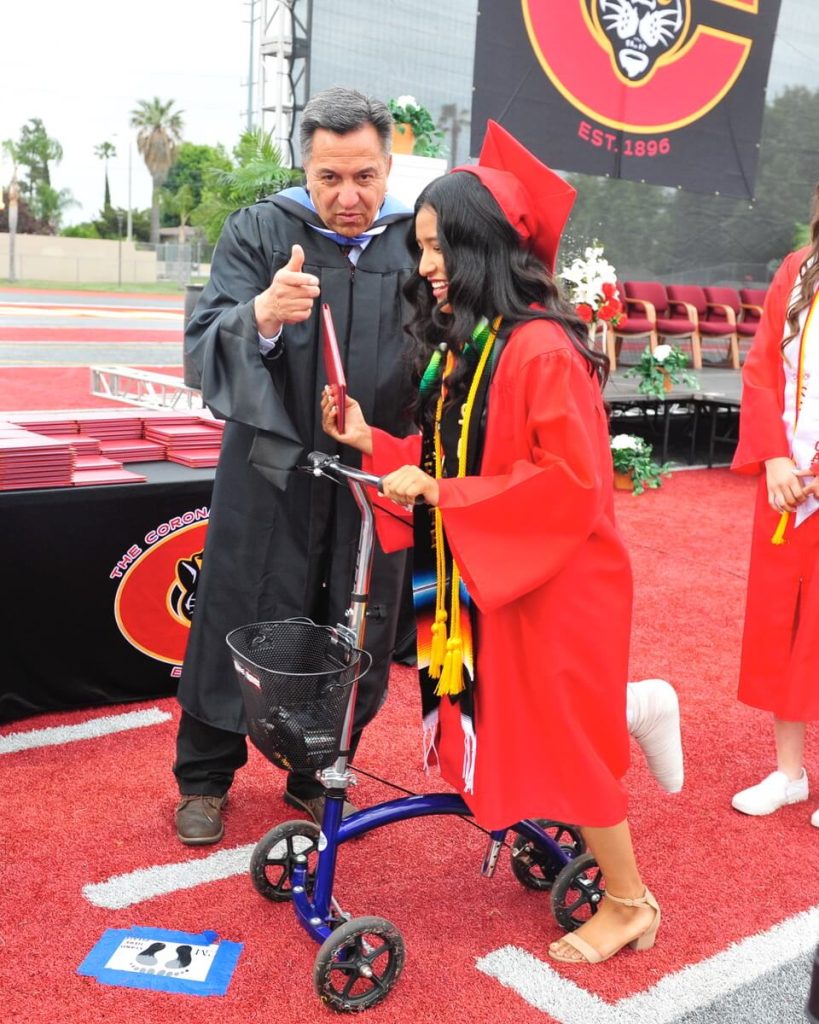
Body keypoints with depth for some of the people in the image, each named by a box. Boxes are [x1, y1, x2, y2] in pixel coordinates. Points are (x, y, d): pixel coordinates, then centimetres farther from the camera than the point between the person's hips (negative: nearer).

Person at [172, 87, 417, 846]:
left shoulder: (417, 243, 1)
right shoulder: (257, 232, -1)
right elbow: (205, 342, -10)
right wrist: (262, 315, -32)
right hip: (272, 471, -1)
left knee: (357, 636, 11)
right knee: (241, 621, 7)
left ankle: (318, 778, 33)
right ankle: (203, 780, 27)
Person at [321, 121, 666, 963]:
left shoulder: (541, 351, -21)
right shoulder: (457, 344, 6)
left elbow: (570, 482, -24)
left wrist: (440, 494, -23)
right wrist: (373, 443, -3)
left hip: (551, 580, -8)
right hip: (481, 573, 8)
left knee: (561, 736, 4)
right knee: (498, 724, 17)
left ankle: (628, 902, 24)